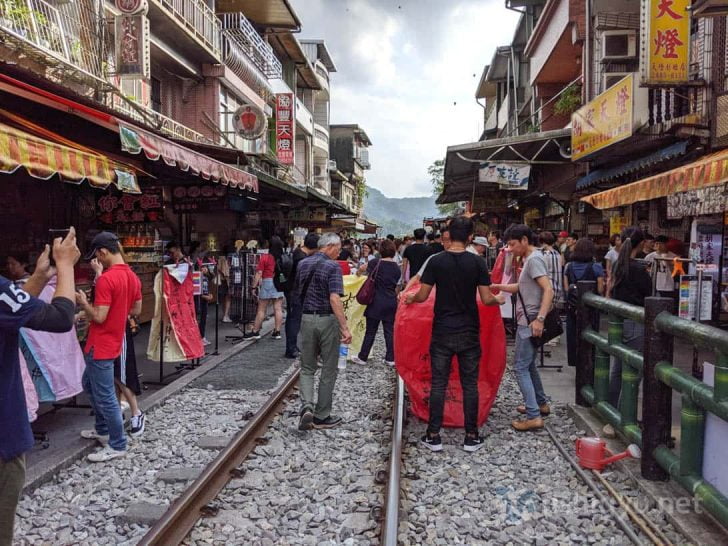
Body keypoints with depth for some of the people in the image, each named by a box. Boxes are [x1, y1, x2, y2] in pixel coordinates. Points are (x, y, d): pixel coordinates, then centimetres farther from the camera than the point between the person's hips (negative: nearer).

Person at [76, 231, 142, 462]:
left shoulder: (106, 279, -23)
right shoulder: (132, 276, 5)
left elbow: (99, 317, -23)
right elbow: (136, 310, 14)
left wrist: (83, 303, -7)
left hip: (101, 346, -10)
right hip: (112, 342, 10)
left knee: (105, 396, 0)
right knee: (89, 384, 26)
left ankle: (117, 446, 10)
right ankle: (103, 430, 36)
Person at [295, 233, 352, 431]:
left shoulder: (302, 264, 7)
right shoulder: (332, 267, -13)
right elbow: (334, 299, -23)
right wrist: (345, 327, -25)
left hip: (307, 318, 5)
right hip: (328, 320, -5)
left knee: (307, 368, 14)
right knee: (329, 370, 9)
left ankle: (307, 406, -8)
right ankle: (321, 416, 15)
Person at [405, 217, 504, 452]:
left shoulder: (436, 261, -5)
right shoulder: (477, 262, -6)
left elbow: (423, 295, -4)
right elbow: (486, 299, -6)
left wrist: (411, 298, 18)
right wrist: (499, 300, 15)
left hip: (442, 332, 0)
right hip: (469, 333, 0)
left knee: (438, 384, 6)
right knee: (469, 384, 9)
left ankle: (433, 436, 11)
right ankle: (471, 437, 15)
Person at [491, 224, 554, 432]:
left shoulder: (534, 259, -15)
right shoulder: (529, 259, 15)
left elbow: (548, 290, -25)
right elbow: (521, 287, 22)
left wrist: (540, 318, -32)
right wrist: (497, 286, 13)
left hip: (530, 324, -10)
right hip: (527, 322, 10)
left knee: (521, 368, -7)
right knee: (529, 365, 21)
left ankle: (533, 416, -6)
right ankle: (541, 404, 33)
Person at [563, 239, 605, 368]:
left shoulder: (568, 266, 1)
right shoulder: (596, 267, -9)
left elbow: (566, 288, 0)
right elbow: (600, 290, -11)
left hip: (572, 307, 3)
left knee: (572, 334, 11)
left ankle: (573, 361, 18)